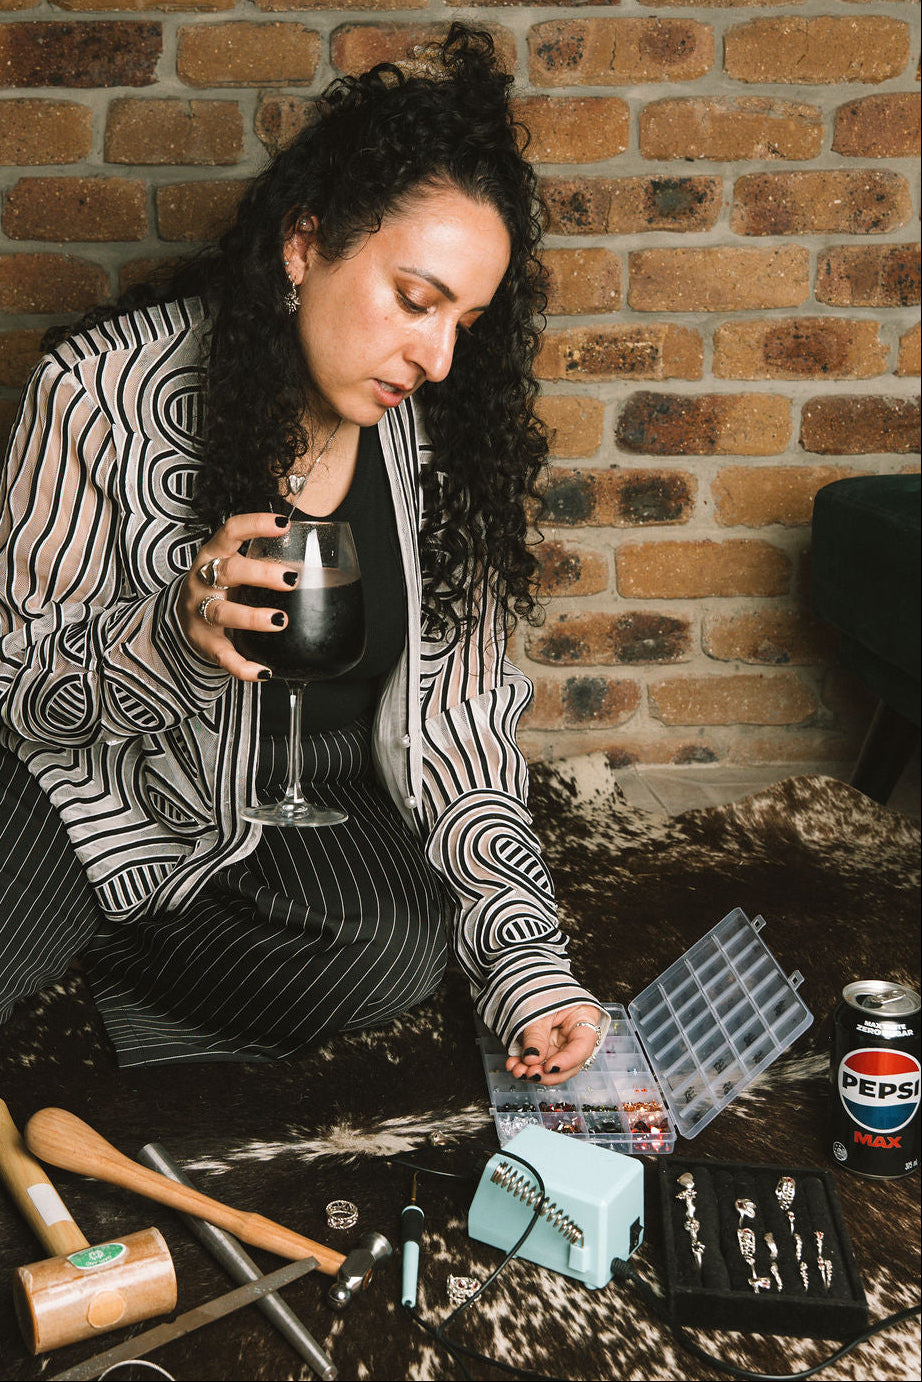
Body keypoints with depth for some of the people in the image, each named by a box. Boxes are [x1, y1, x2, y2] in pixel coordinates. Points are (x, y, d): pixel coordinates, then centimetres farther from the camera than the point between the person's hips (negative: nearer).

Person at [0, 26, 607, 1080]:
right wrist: (176, 636, -35)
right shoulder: (105, 388, -19)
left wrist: (527, 960, -19)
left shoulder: (438, 437, -10)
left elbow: (454, 722, -8)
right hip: (111, 778, -3)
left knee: (404, 944, -28)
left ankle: (113, 965, -2)